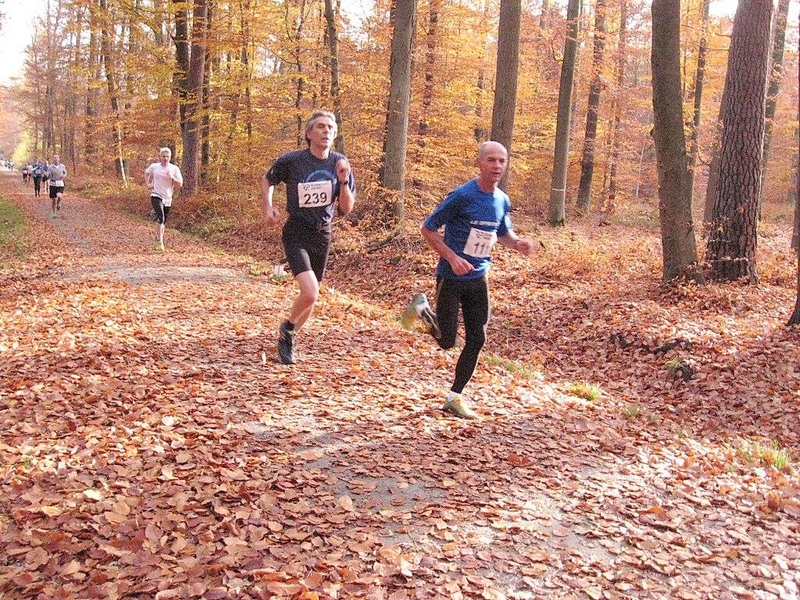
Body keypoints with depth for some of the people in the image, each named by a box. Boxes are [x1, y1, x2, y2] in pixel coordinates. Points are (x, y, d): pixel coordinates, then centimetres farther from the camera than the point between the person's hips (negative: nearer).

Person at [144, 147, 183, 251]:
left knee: (164, 221, 13)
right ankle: (159, 241, -17)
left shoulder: (174, 168, -1)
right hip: (156, 196, -3)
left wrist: (172, 178, -21)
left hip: (167, 198, 3)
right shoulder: (154, 166, 0)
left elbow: (180, 184, -6)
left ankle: (159, 237, 34)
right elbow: (146, 173, 22)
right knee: (160, 218, -20)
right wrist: (148, 184, 8)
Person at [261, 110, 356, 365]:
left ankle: (288, 338, 38)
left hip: (322, 234, 4)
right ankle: (287, 327, 9)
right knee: (310, 293, -22)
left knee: (311, 296, 14)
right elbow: (267, 180, 9)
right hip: (296, 234, -4)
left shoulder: (340, 163, -3)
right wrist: (267, 206, -5)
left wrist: (343, 181, -17)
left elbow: (347, 208, -1)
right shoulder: (291, 161, -11)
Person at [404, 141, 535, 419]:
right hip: (451, 278, -6)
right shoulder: (462, 196, -17)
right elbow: (427, 229, -11)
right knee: (447, 341, -2)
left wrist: (517, 243, -3)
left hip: (479, 279, 6)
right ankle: (422, 307, 27)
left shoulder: (502, 201, 3)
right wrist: (452, 257, -22)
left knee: (477, 340, 4)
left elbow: (503, 232, 21)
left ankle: (454, 397, 18)